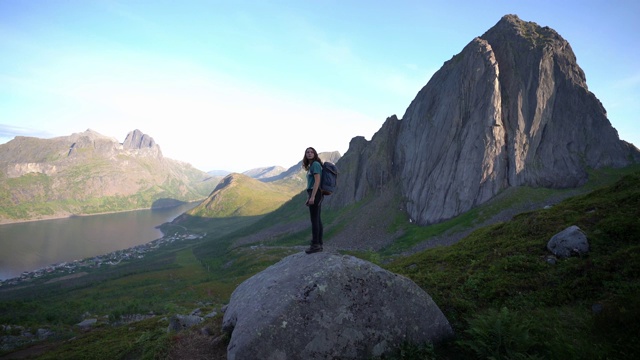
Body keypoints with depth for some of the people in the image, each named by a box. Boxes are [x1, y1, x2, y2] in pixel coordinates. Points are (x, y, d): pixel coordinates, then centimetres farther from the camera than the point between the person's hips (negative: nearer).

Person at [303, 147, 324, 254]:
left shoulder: (315, 164, -10)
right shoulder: (311, 166, 19)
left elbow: (317, 181, -19)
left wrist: (312, 197, -23)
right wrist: (309, 198, 20)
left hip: (315, 194, -10)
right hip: (316, 194, 10)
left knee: (314, 219, -7)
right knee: (317, 219, 10)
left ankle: (315, 245, -2)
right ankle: (319, 244, 14)